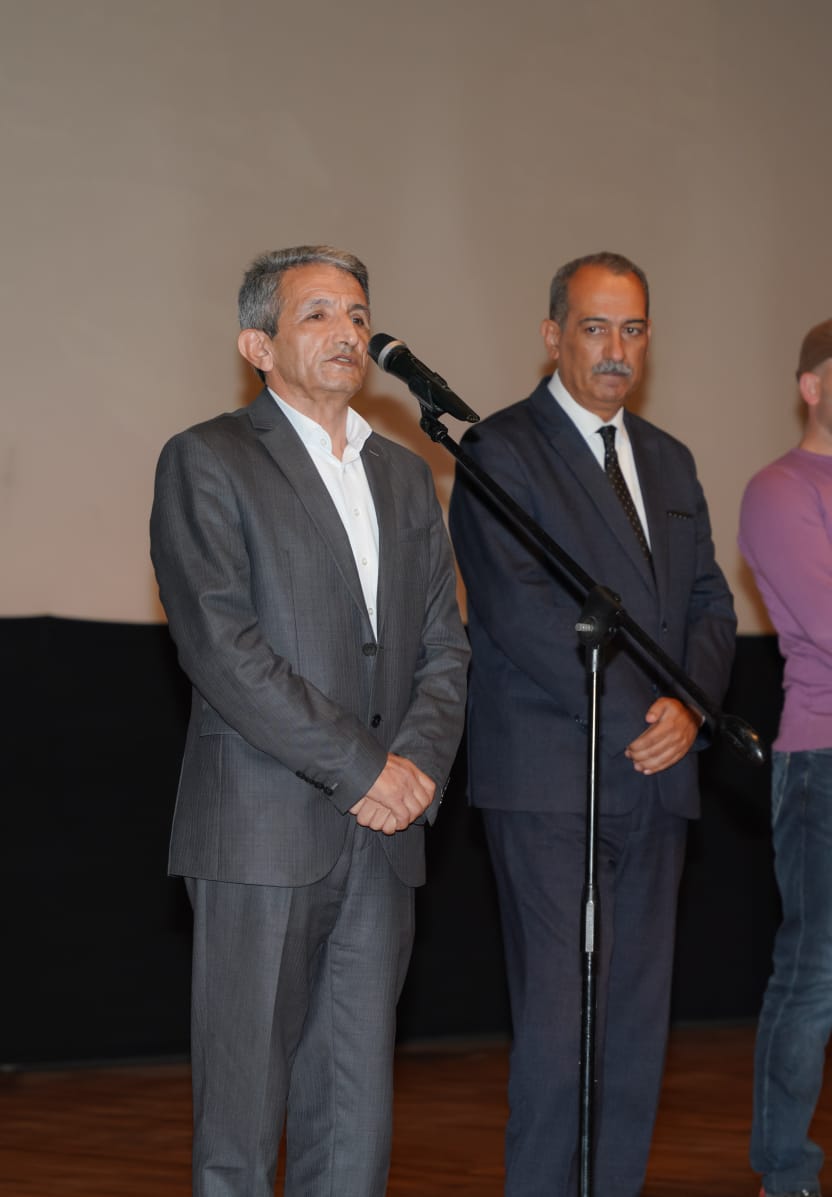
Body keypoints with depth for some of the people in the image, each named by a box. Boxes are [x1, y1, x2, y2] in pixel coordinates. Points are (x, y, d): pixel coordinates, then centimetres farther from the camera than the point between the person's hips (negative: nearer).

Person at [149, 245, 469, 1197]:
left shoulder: (405, 476, 19)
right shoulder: (207, 462, -1)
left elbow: (444, 643, 16)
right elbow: (220, 645, -11)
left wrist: (420, 758, -5)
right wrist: (361, 768, -13)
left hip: (383, 834, 6)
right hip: (263, 831, -5)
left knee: (357, 1113, 5)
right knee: (243, 1102, -2)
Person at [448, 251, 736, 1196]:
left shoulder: (668, 463, 18)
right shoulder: (500, 452, -4)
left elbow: (710, 602, 15)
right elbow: (520, 612, -13)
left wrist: (688, 706, -5)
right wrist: (632, 717, -15)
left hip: (653, 775, 7)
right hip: (549, 783, -7)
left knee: (638, 1021, 7)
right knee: (559, 1021, -9)